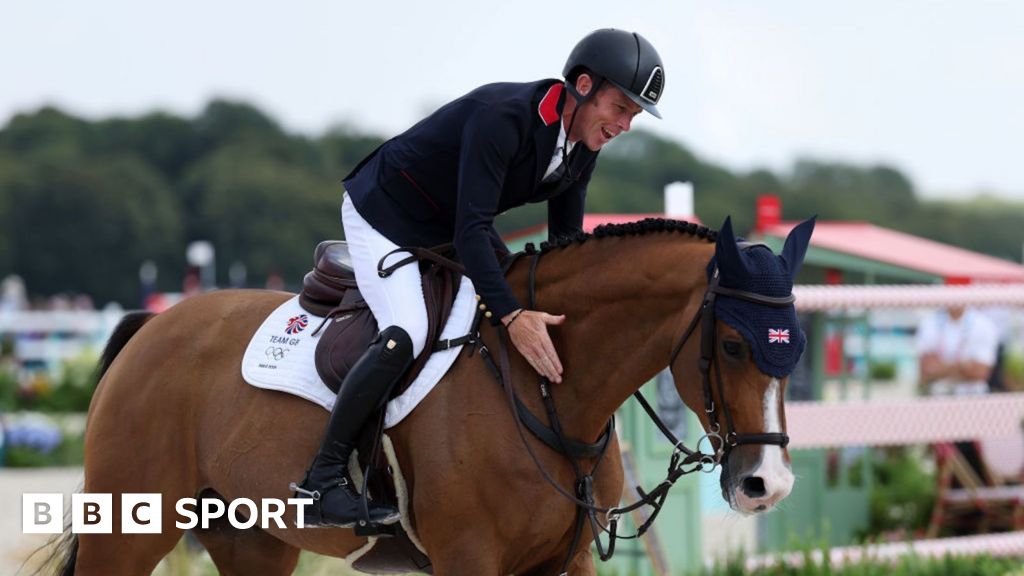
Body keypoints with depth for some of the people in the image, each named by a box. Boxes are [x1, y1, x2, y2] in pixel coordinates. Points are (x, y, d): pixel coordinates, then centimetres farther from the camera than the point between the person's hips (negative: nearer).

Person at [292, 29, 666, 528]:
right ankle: (322, 481, -22)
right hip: (383, 215, -9)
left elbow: (566, 243, 3)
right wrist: (512, 316, -48)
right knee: (405, 335, -28)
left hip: (452, 228, 10)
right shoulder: (502, 117, -34)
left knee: (537, 322, 5)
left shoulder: (583, 146, -7)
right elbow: (471, 231, -39)